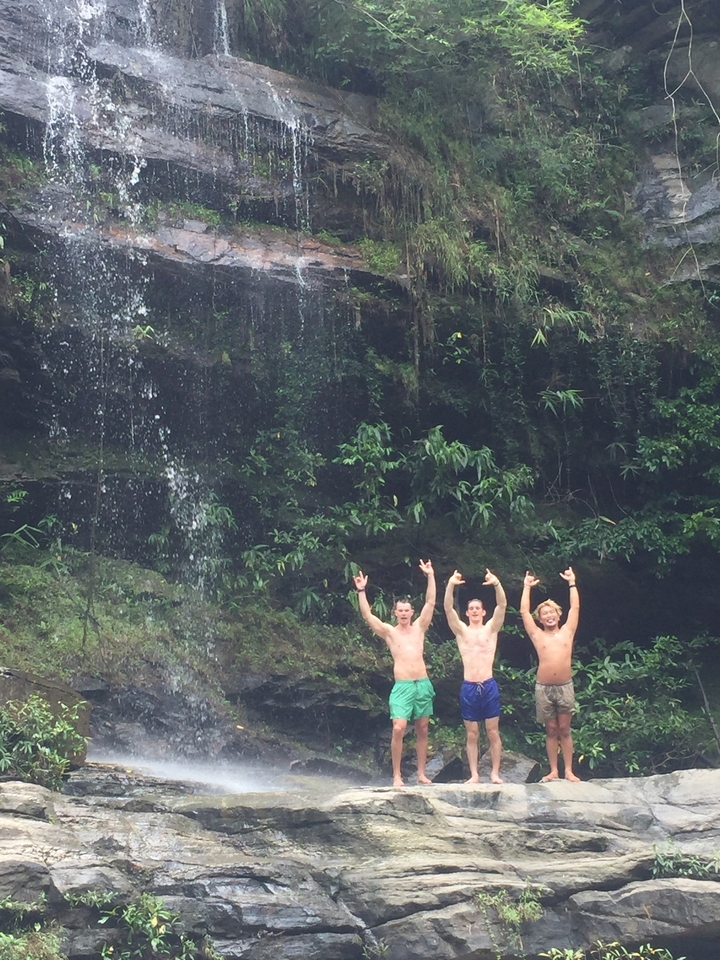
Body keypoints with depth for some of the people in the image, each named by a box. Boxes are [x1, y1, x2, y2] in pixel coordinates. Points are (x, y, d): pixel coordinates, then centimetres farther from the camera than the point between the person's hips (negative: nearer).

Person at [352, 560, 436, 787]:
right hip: (402, 686, -3)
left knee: (422, 730, 7)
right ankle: (397, 775, -6)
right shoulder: (389, 632, 5)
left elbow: (430, 603, 5)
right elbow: (367, 615, -5)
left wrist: (430, 577, 0)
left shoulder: (419, 627, 10)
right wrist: (361, 591, -13)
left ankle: (421, 774, 15)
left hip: (423, 684, 3)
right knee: (399, 728, -14)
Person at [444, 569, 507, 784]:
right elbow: (448, 608, -6)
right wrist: (451, 585, -21)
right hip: (468, 687, 1)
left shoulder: (491, 628, 7)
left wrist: (497, 584, -23)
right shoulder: (461, 631, 8)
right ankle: (474, 775, 10)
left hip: (489, 686, -1)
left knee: (493, 732, 3)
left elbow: (502, 605, -7)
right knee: (472, 734, 5)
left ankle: (495, 774, 9)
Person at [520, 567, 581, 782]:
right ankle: (553, 771, 11)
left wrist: (572, 583, 8)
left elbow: (575, 607, 6)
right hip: (544, 688, 0)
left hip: (565, 687, 0)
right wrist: (527, 587, 9)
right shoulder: (537, 635, 6)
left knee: (564, 730, 4)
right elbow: (524, 612, 4)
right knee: (551, 731, 6)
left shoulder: (567, 632, 8)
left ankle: (568, 771, 6)